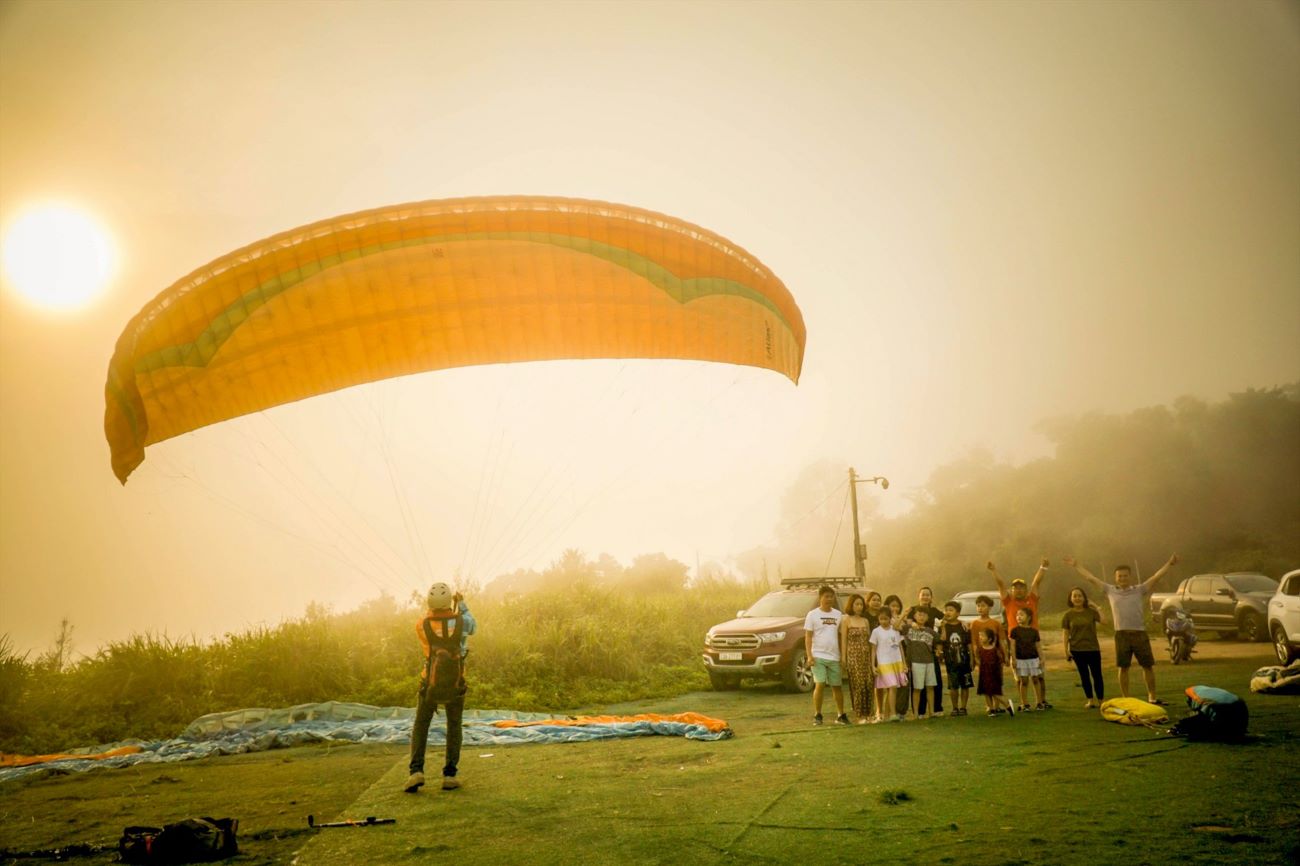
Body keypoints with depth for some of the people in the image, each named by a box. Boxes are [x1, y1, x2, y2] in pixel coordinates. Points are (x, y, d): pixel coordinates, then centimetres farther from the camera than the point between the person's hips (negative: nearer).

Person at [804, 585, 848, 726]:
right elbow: (808, 637, -2)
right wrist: (809, 656, -11)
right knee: (820, 684, -12)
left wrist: (843, 655, 5)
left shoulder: (838, 614, 9)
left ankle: (841, 715, 21)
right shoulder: (812, 614, -1)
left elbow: (841, 635, 12)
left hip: (834, 657, 4)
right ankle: (817, 715, 0)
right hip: (818, 656, -4)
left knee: (837, 686, 8)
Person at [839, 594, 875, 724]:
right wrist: (843, 658, -9)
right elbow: (843, 640, -3)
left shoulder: (866, 621, 15)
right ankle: (859, 715, 0)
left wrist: (872, 658, 5)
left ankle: (867, 714, 8)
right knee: (858, 685, -7)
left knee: (869, 684, -2)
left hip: (866, 656, 4)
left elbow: (870, 640, 14)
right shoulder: (846, 619, 1)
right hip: (853, 656, -4)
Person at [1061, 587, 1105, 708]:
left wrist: (1096, 607, -15)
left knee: (1097, 675, 2)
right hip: (1077, 650, 1)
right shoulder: (1068, 614, -1)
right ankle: (1090, 699, 18)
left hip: (1093, 648, -1)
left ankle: (1101, 700, 11)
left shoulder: (1091, 611, -2)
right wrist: (1066, 650, -4)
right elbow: (1065, 633, 0)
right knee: (1084, 675, 8)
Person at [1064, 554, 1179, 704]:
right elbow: (1091, 578, 14)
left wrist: (1170, 564, -6)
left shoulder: (1139, 590, 8)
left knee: (1148, 666, 5)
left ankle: (1152, 697, 20)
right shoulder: (1110, 591, 10)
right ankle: (1126, 699, 14)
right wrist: (1076, 565, 16)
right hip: (1121, 634, 0)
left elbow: (1156, 577, 1)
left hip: (1140, 634, 0)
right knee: (1123, 668, 5)